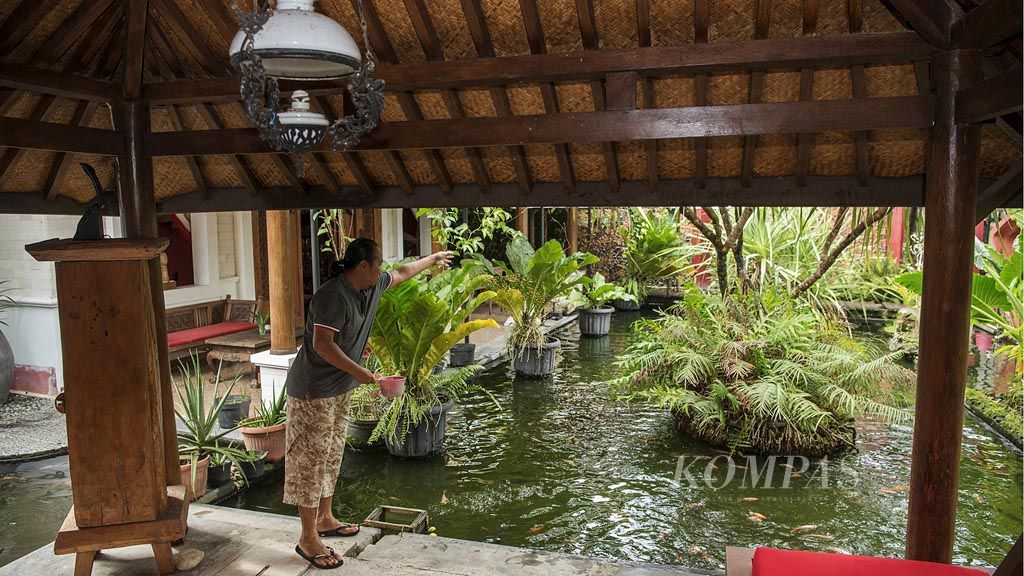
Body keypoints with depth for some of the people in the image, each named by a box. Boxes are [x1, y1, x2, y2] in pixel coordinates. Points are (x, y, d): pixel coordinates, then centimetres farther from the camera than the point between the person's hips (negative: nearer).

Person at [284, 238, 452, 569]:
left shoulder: (372, 287, 4)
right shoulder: (333, 295, -23)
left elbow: (402, 273, 23)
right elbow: (322, 344, -29)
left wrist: (432, 259, 34)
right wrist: (358, 371, -26)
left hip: (340, 389, 9)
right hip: (314, 391, -9)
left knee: (331, 456, 18)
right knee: (311, 460, -3)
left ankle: (325, 519, 33)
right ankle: (308, 539, 5)